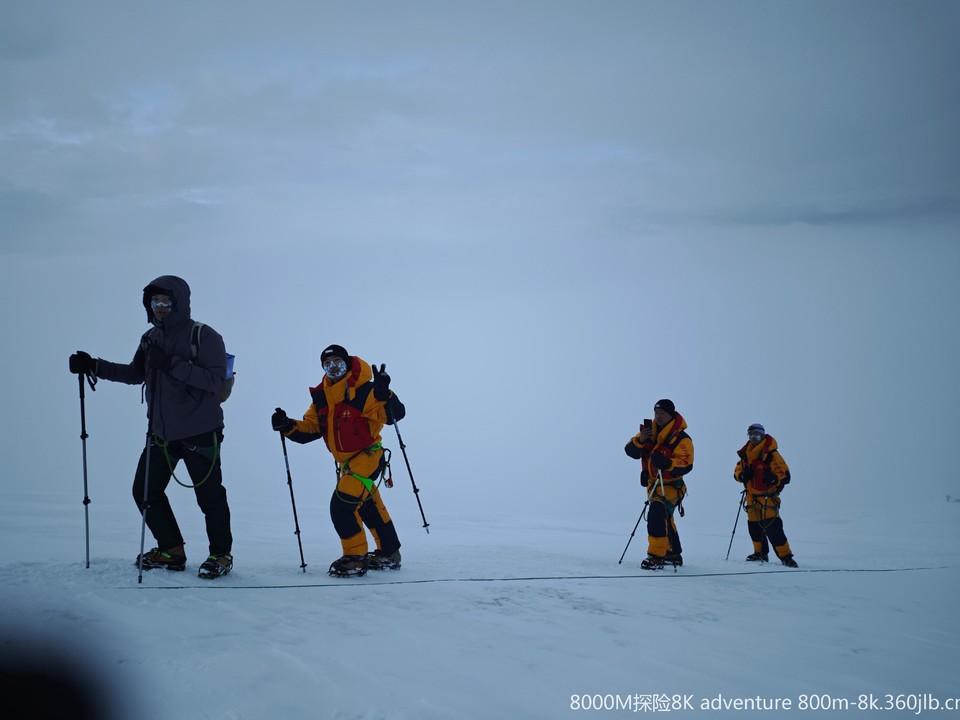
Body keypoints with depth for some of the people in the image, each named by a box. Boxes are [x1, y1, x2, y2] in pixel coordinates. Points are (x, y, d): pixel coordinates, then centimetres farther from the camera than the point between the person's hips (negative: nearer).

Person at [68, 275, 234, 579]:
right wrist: (94, 366, 10)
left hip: (200, 432, -7)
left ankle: (221, 555, 14)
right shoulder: (151, 338, 10)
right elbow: (135, 373, 21)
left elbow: (215, 379, -22)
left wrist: (173, 364, -29)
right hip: (161, 433, 7)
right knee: (145, 491, 8)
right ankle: (171, 551, 22)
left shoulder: (204, 336, -11)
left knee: (209, 495, -3)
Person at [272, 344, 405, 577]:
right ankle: (388, 554, 35)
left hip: (368, 456, -8)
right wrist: (288, 426, -14)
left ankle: (355, 558, -4)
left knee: (342, 505, -16)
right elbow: (310, 428, 4)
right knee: (370, 508, 19)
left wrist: (383, 394, -43)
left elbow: (395, 414, -24)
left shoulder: (363, 390, -17)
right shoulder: (321, 397, 5)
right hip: (346, 462, 8)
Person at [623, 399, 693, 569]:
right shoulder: (649, 431, 3)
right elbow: (631, 451, -2)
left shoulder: (681, 439, -16)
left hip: (670, 486, -8)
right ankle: (673, 555, 40)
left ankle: (656, 557, -26)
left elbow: (686, 465, -24)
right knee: (665, 520, 22)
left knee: (657, 516, -26)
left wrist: (667, 463, -40)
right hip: (653, 484, 8)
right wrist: (640, 440, -22)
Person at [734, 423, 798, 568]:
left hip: (768, 497, -7)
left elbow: (785, 475, -12)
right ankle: (760, 554, 30)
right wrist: (742, 475, -6)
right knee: (754, 526, 13)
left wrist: (774, 478, -33)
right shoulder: (746, 454, 9)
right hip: (752, 497, 7)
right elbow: (737, 471, 17)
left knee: (772, 526, -16)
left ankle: (786, 557, -13)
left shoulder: (772, 455, -11)